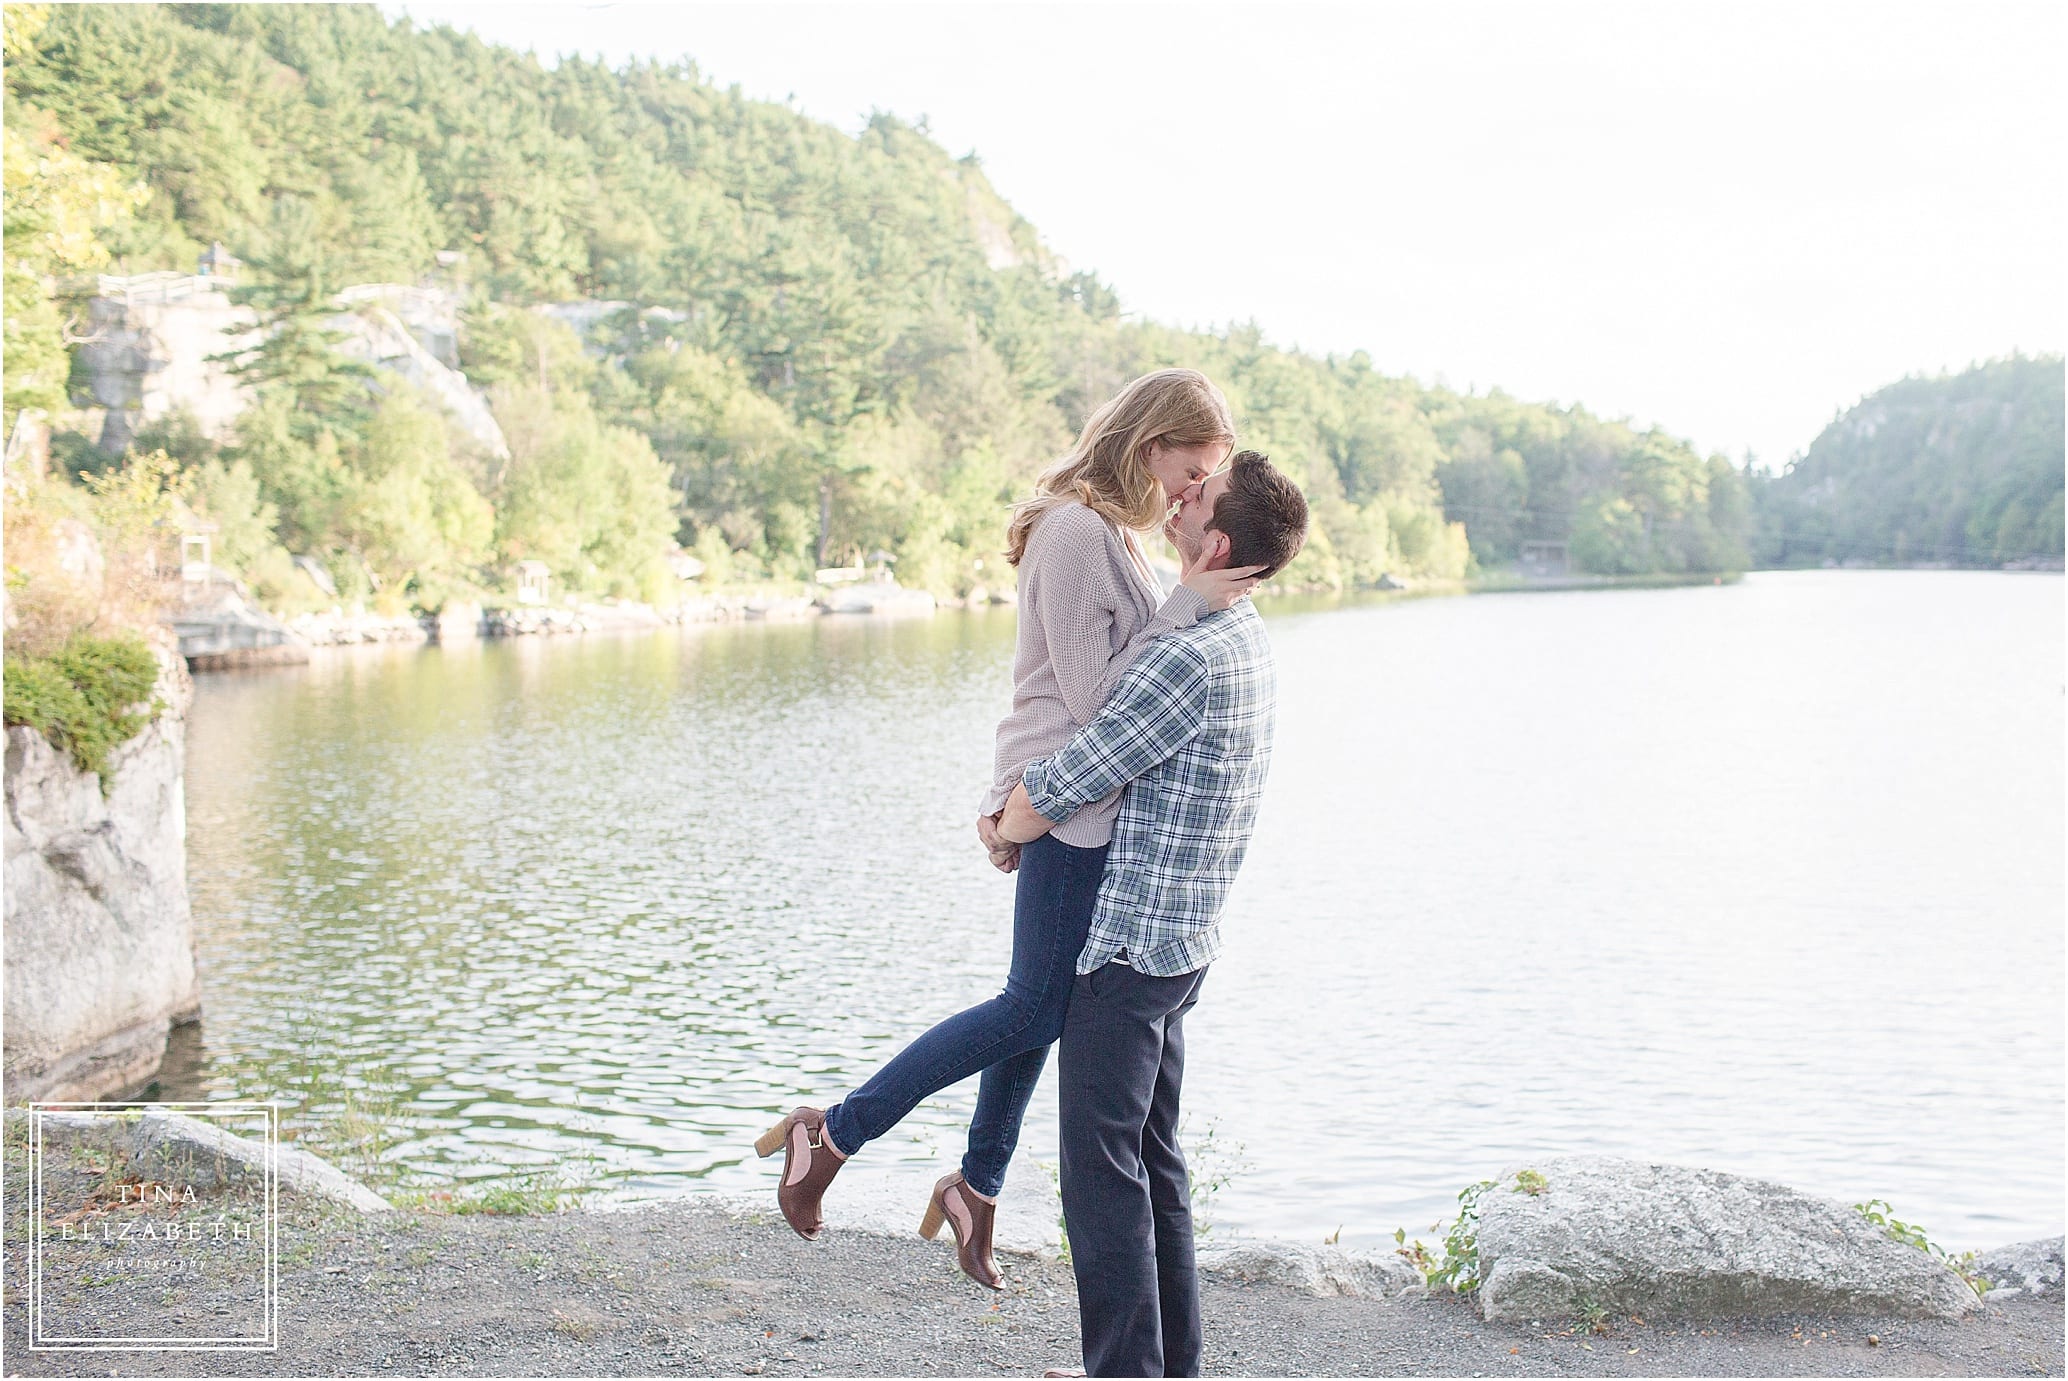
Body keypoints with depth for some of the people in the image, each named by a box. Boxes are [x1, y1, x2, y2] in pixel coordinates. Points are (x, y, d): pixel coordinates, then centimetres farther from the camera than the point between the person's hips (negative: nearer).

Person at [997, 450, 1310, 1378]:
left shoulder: (1189, 658, -23)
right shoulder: (1248, 642, 9)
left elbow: (1052, 795, -20)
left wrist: (1004, 829, 2)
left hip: (1126, 946, -10)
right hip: (1182, 943, 10)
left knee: (1103, 1174, -3)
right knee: (1154, 1164, 16)